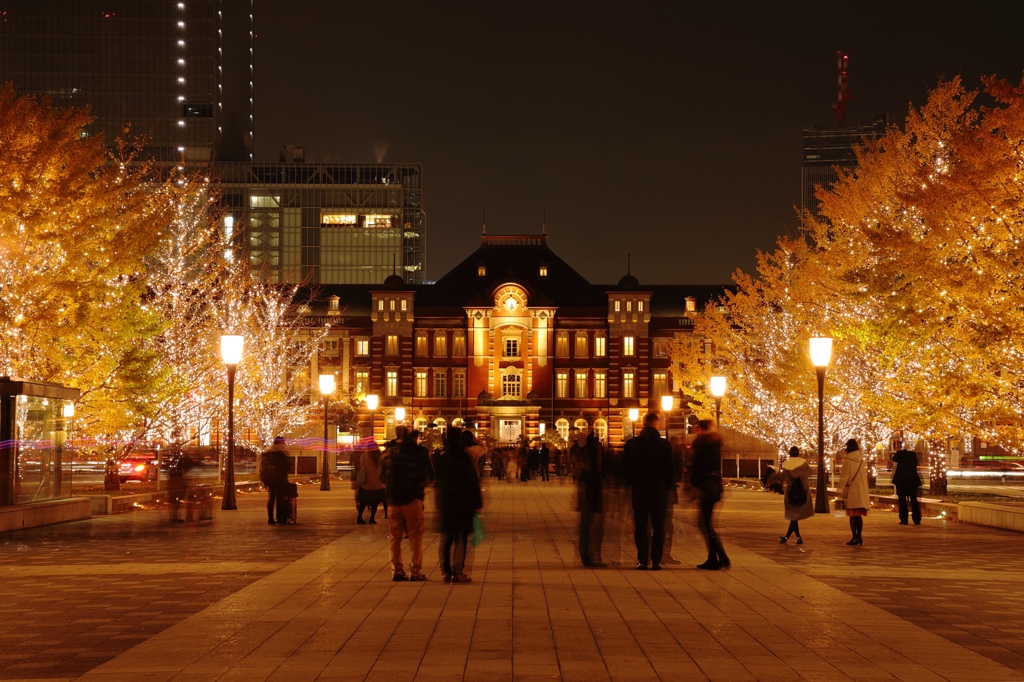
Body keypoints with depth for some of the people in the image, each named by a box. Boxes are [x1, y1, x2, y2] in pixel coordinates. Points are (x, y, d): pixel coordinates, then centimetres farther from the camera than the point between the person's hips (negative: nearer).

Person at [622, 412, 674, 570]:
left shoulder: (632, 444, -3)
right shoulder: (664, 444, -6)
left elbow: (626, 469, 1)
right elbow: (669, 469, -4)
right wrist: (668, 485, 11)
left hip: (639, 491, 1)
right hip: (659, 491, -1)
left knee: (640, 527, 6)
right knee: (658, 527, 6)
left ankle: (642, 561, 1)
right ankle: (656, 561, 1)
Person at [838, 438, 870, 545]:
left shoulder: (848, 460, -9)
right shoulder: (861, 459, 10)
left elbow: (844, 476, -11)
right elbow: (863, 475, 15)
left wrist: (841, 490, -9)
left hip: (851, 491, -6)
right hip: (862, 491, 6)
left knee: (853, 515, -5)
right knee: (859, 515, 12)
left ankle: (855, 538, -9)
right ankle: (859, 537, 12)